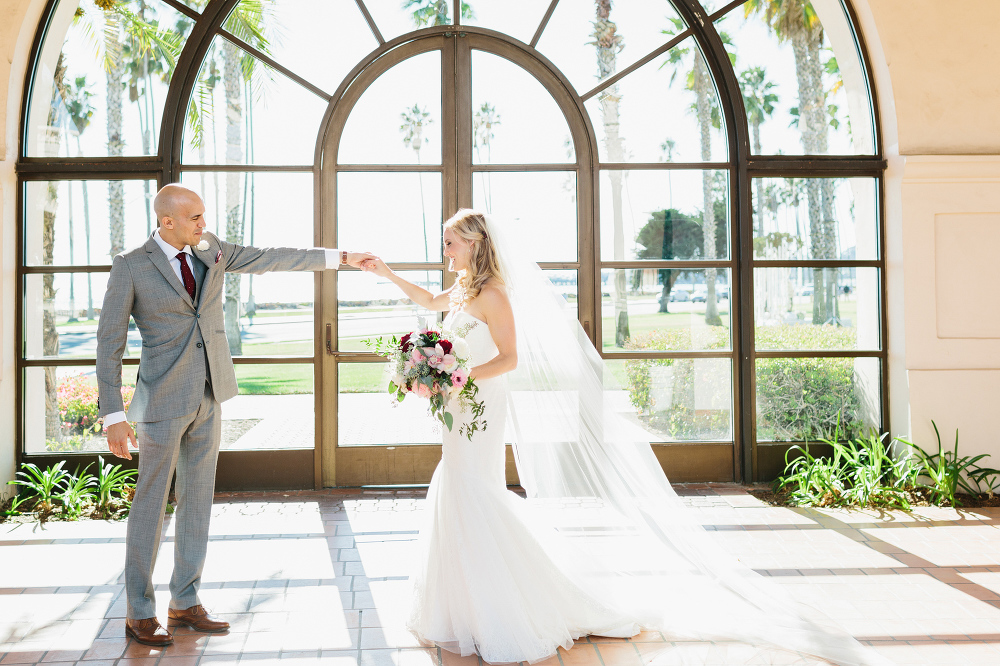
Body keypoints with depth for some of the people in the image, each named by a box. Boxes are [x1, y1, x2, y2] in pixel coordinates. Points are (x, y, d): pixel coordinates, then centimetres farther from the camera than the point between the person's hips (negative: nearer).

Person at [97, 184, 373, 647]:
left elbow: (272, 259, 9)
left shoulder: (210, 250, 5)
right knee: (150, 503, 3)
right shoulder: (130, 267, -9)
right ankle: (140, 613, 17)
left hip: (208, 398, 5)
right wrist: (113, 416, -14)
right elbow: (109, 342, -9)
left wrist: (339, 258, 6)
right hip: (164, 400, -5)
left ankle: (185, 602, 23)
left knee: (198, 499, 11)